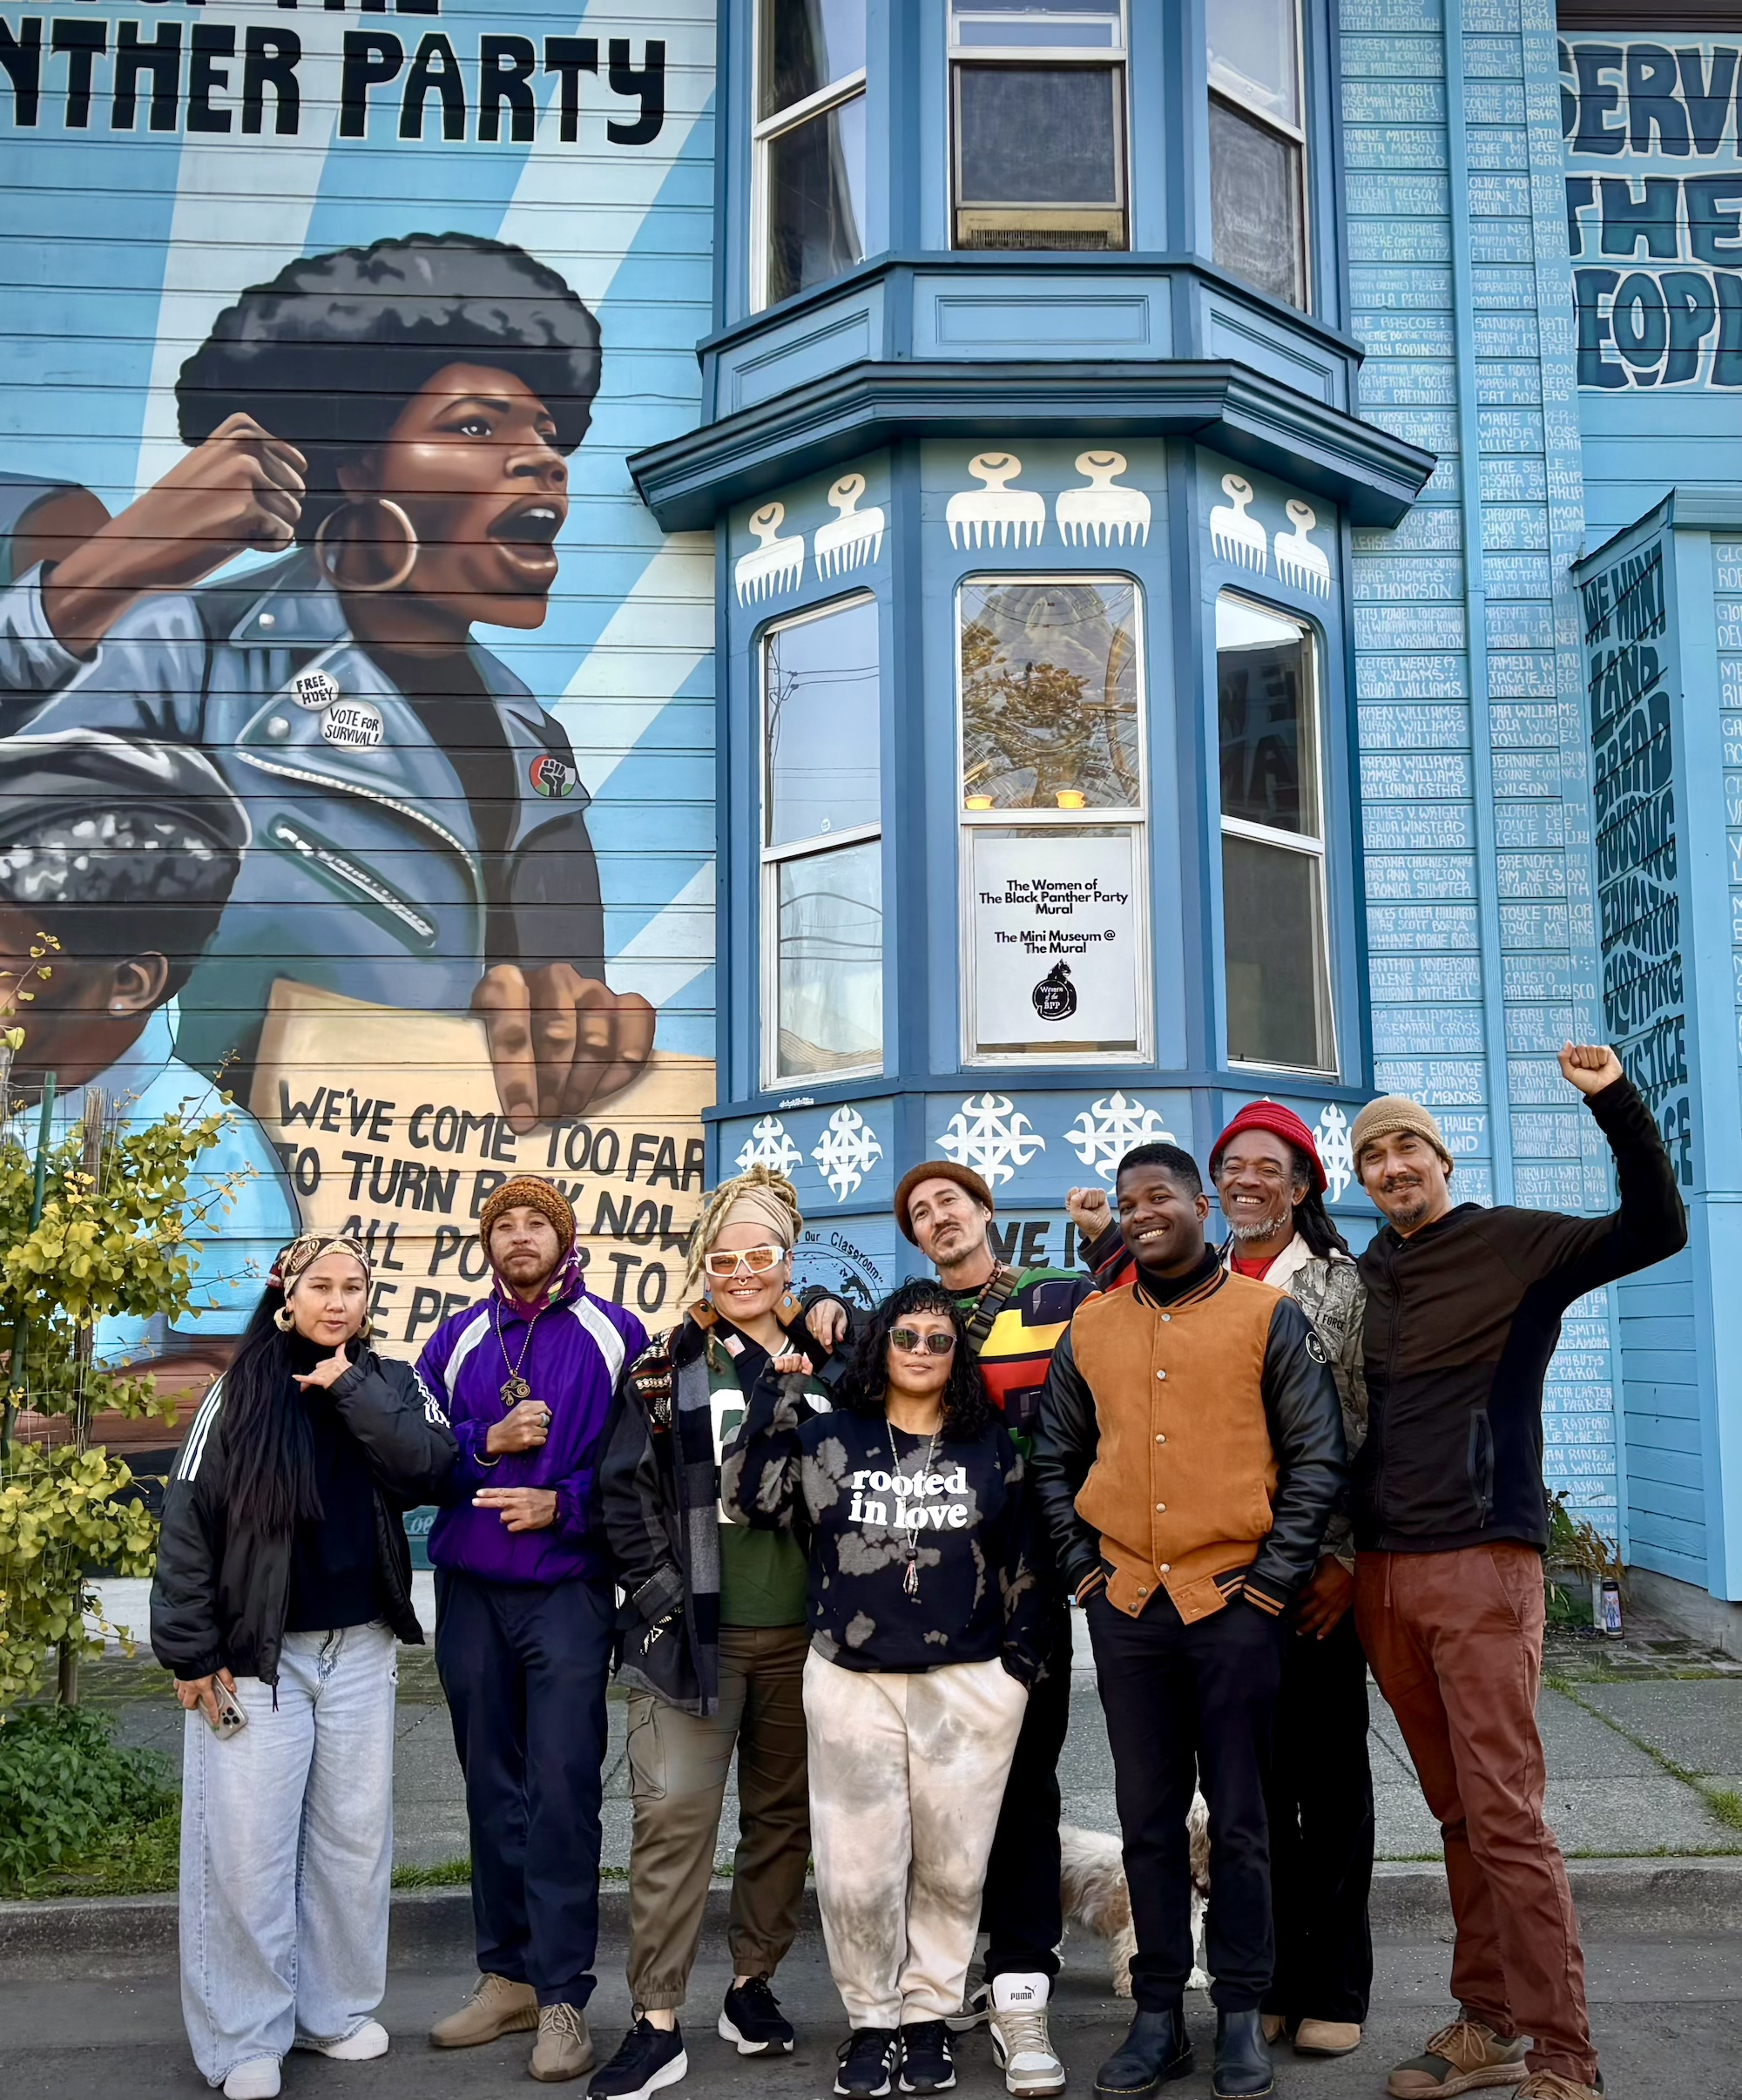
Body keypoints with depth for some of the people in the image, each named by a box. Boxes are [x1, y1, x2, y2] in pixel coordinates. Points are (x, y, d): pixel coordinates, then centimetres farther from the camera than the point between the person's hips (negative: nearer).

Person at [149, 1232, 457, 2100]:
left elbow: (430, 1466, -13)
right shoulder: (240, 1392, -1)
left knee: (355, 1834, 9)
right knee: (248, 1845, -1)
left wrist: (350, 1389, -14)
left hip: (361, 1648, 3)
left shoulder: (390, 1384, 6)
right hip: (256, 1652, -2)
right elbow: (187, 1524, -4)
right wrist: (191, 1653, -8)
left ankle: (337, 2007, 25)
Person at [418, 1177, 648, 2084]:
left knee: (562, 1793, -5)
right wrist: (489, 1441, -10)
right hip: (468, 1593, 4)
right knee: (492, 1790, 12)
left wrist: (563, 1503, -14)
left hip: (568, 1591, -4)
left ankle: (563, 1999, 4)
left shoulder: (614, 1336, 0)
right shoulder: (455, 1340, 10)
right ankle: (507, 1976, 23)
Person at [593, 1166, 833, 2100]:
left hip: (802, 1633, 2)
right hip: (694, 1632, -2)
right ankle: (656, 2024, 3)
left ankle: (753, 1982, 29)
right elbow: (626, 1491, -1)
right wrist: (659, 1587, -8)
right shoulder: (666, 1368, 1)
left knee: (783, 1812, 12)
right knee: (673, 1815, -5)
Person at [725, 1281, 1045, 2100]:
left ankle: (928, 2016, 24)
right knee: (857, 1870, 0)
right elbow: (746, 1495, -3)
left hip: (970, 1685, 1)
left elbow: (1021, 1561, 11)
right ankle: (871, 2019, 19)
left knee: (951, 1865, 6)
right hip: (852, 1684, 0)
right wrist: (778, 1400, -9)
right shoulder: (829, 1438, 6)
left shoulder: (991, 1447, 8)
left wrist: (1021, 1658, 5)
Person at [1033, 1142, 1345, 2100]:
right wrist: (1081, 1565, 6)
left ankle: (1240, 2013, 20)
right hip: (1126, 1606, 3)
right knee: (1147, 1819, 10)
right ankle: (1158, 2012, 21)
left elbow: (1316, 1457, -2)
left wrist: (1274, 1575, -7)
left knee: (1237, 1820, 6)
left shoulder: (1268, 1316, -1)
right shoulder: (1089, 1328, 8)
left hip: (1234, 1601, -3)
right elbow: (1054, 1460, 15)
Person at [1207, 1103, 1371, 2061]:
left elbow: (1373, 1433, -4)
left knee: (1329, 1775, 5)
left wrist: (1347, 1560, -9)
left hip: (1316, 1570, -3)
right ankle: (1267, 1976, 20)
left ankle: (1332, 1988, 17)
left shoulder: (1345, 1287, -1)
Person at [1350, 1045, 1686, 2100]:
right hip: (1381, 1573, 5)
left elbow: (1657, 1229, -13)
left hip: (1482, 1565, -5)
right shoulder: (1365, 1275, 14)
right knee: (1458, 1816, 12)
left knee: (1506, 1816, -7)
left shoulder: (1512, 1244, -1)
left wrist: (1618, 1102, -23)